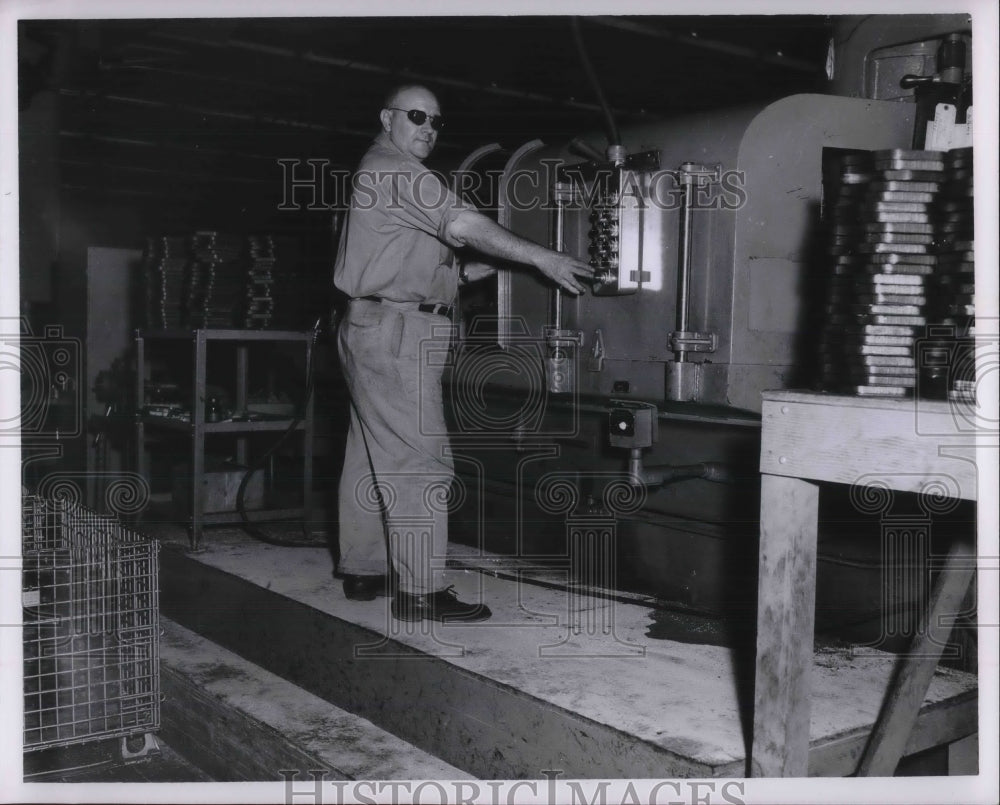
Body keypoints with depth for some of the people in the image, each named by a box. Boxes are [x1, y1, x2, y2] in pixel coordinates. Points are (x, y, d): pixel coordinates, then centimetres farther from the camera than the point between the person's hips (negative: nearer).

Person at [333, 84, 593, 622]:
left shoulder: (377, 174, 23)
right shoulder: (396, 171, -10)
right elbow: (462, 223, -21)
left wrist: (458, 273, 15)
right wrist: (542, 258, -19)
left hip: (372, 329, 11)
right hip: (395, 331, -11)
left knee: (371, 457, 13)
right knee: (419, 461, -10)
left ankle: (362, 571, 20)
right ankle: (420, 592, -8)